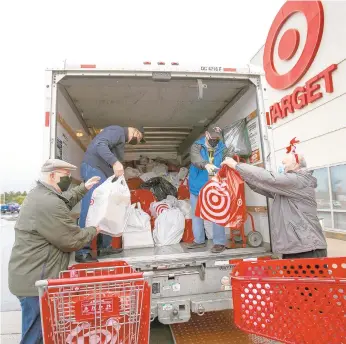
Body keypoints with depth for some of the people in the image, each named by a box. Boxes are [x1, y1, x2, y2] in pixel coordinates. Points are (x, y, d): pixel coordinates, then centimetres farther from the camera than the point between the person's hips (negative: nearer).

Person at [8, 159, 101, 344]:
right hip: (35, 280, -10)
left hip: (33, 276, 11)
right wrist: (94, 230, -5)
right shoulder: (49, 204, -29)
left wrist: (83, 188, 20)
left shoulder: (39, 193, 6)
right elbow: (73, 241, -22)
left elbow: (64, 200, 27)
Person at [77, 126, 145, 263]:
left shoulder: (121, 139, 26)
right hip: (93, 168, -10)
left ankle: (104, 246, 16)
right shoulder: (118, 131, -4)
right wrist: (115, 162, -33)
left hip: (102, 172, 11)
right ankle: (82, 252, -8)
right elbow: (100, 144, -22)